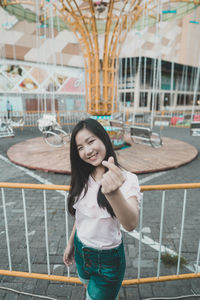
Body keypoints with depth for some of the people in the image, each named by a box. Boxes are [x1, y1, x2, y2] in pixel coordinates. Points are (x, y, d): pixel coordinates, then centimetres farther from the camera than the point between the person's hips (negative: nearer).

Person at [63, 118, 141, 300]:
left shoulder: (127, 179, -24)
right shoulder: (83, 178, -6)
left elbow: (131, 224, -41)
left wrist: (114, 193, -59)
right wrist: (71, 243, 13)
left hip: (107, 259, -5)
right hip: (81, 250, 6)